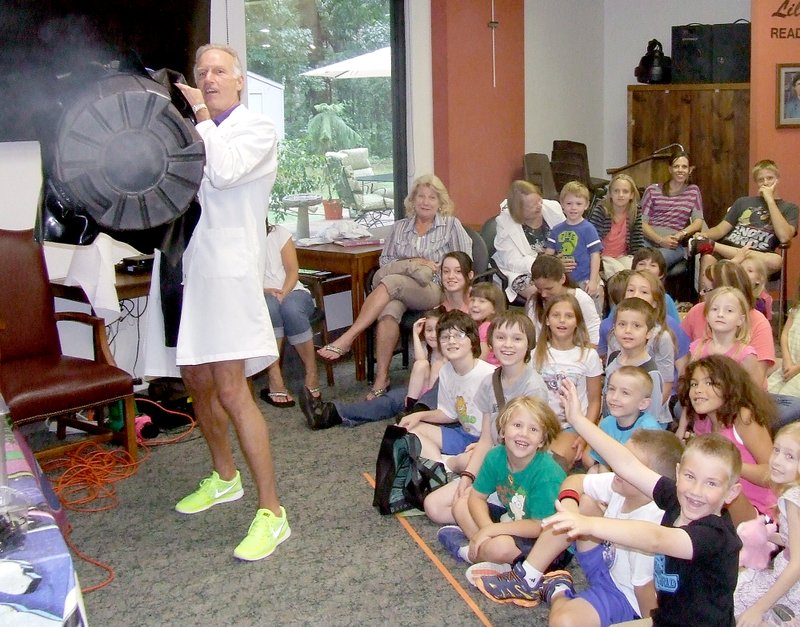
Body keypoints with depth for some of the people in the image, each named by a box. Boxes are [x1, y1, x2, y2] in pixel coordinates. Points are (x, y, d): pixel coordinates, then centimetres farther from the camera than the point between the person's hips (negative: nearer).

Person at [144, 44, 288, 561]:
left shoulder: (257, 130, 0)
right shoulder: (184, 131, 17)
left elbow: (224, 173, -17)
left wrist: (203, 115, -7)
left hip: (228, 270, -7)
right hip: (183, 266, 7)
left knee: (230, 388, -15)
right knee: (198, 382, 17)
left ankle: (272, 511, -10)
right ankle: (225, 477, 38)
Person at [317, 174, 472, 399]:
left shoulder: (451, 225, 13)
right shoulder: (399, 227, 21)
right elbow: (385, 260, 17)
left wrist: (437, 268, -4)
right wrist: (413, 263, 1)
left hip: (434, 290, -3)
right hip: (400, 292, 3)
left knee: (391, 282, -34)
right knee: (389, 311, -36)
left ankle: (346, 339, -36)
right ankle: (381, 378, -35)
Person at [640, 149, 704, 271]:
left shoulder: (693, 191, 19)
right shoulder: (652, 190, 13)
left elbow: (698, 222, 9)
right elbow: (642, 222, 4)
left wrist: (681, 234, -11)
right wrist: (660, 240, -12)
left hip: (674, 244, 0)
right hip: (649, 240, 0)